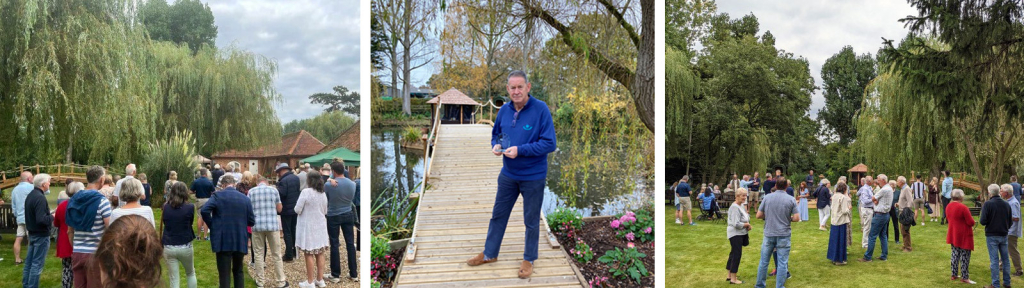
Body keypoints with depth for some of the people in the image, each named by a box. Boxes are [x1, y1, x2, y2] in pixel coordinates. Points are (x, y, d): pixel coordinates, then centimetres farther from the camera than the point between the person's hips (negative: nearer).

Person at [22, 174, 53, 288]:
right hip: (41, 235, -10)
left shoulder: (30, 195, 8)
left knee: (29, 261, 15)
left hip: (32, 233, 10)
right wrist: (52, 217, -12)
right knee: (37, 263, -4)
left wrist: (49, 215, 11)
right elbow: (41, 219, -28)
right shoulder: (40, 198, -22)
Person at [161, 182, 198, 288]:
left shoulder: (166, 207, -3)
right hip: (185, 247, -1)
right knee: (190, 273, 23)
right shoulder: (189, 207, -11)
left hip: (169, 247, 1)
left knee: (174, 279, 7)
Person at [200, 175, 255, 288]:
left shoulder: (217, 196, -4)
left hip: (223, 241, -3)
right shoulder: (245, 198, 4)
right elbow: (251, 221, 5)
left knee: (224, 274, 1)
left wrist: (212, 225, -4)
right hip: (240, 241, 3)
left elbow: (204, 210, -19)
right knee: (238, 271, 19)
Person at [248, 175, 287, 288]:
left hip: (257, 225, 1)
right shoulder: (274, 190, 5)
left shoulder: (251, 191, 6)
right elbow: (279, 209, 10)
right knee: (276, 254, 6)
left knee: (258, 254, 10)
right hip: (272, 225, 0)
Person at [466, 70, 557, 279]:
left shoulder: (541, 109, -18)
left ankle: (529, 259, 28)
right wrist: (495, 145, -10)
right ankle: (489, 254, 32)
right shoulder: (504, 110, -2)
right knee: (498, 215, 16)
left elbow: (550, 143, -20)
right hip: (508, 175, 5)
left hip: (533, 177, -5)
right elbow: (496, 134, 14)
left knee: (531, 221, 10)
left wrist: (520, 150, -26)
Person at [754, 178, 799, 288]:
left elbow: (758, 215, 0)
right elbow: (796, 218, -7)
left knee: (764, 261, 11)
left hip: (769, 234, 2)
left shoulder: (767, 197, -2)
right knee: (782, 263, 4)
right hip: (784, 234, -2)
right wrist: (788, 218, 12)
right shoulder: (791, 199, -5)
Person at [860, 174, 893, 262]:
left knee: (872, 236, -5)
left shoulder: (884, 190, -21)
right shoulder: (889, 188, 12)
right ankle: (884, 255, 17)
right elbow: (875, 200, 11)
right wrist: (877, 201, -8)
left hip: (880, 215, -10)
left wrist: (875, 199, 9)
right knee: (883, 235, 14)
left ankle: (867, 257, -3)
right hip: (886, 214, 10)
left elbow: (873, 199, -10)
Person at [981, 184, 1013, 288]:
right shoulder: (1006, 204, 2)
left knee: (994, 260, -1)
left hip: (992, 235, -5)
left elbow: (983, 221, -18)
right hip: (1004, 235, 5)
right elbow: (1010, 222, 7)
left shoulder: (988, 204, -14)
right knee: (1005, 259, 14)